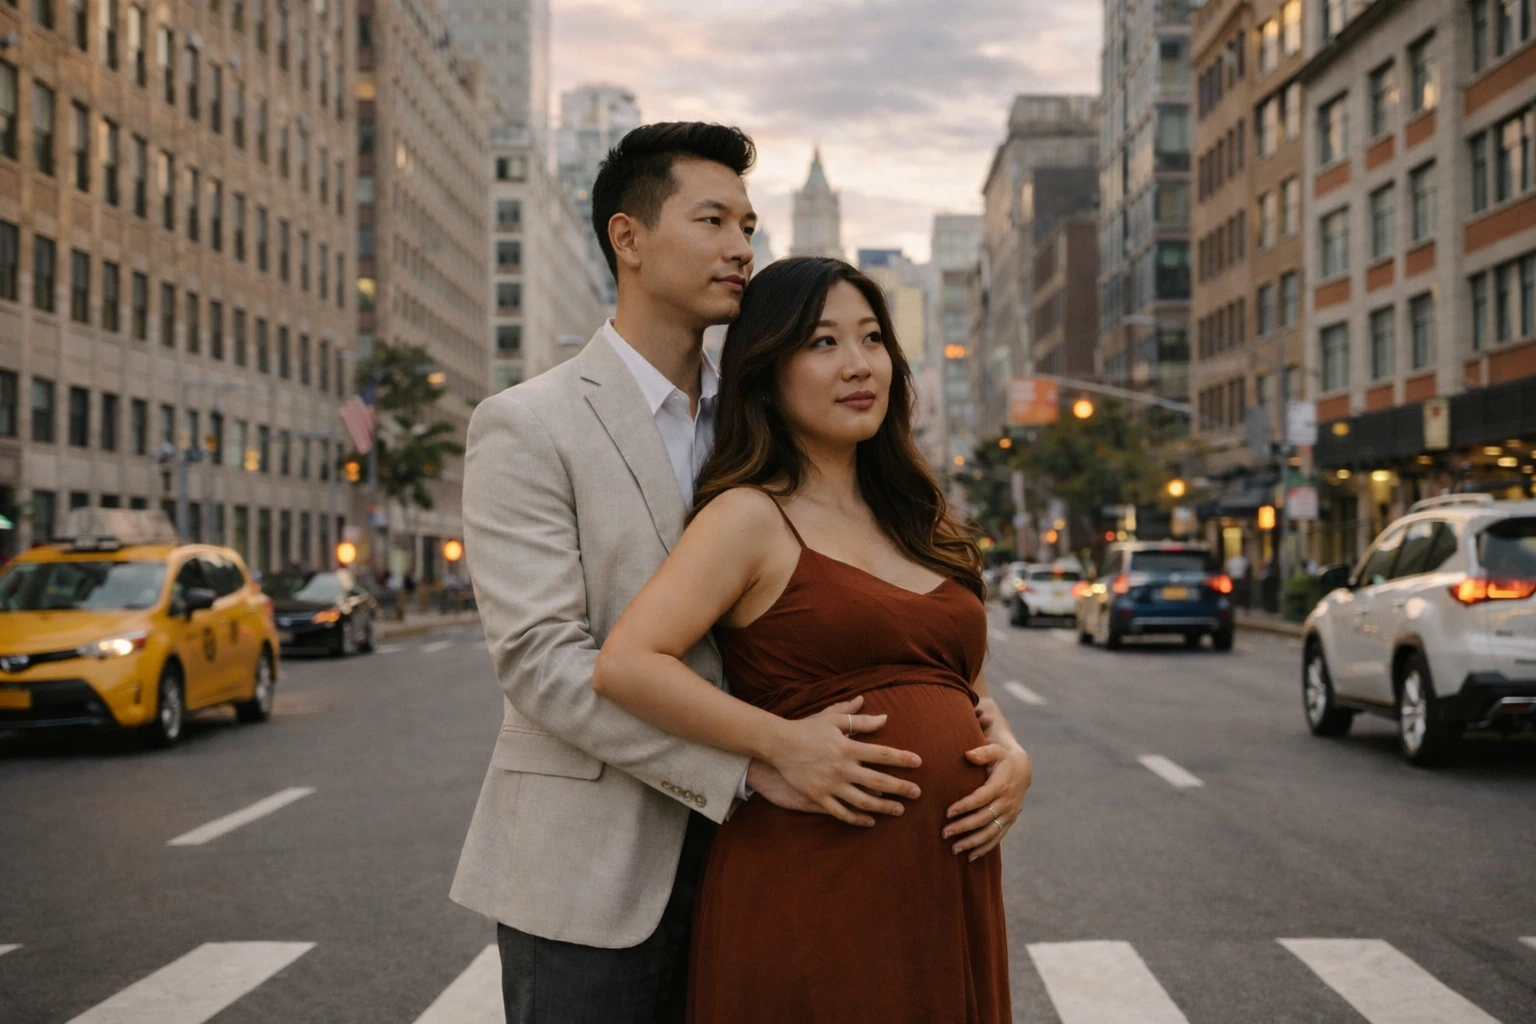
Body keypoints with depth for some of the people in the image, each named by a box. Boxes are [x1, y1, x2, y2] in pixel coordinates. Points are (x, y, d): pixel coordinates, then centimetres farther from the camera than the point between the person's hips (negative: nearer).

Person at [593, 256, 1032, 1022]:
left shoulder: (918, 521, 16)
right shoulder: (752, 515, -5)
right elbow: (625, 665, -16)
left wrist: (1010, 755, 1)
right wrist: (784, 743, -19)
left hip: (949, 891, 7)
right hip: (811, 894, -6)